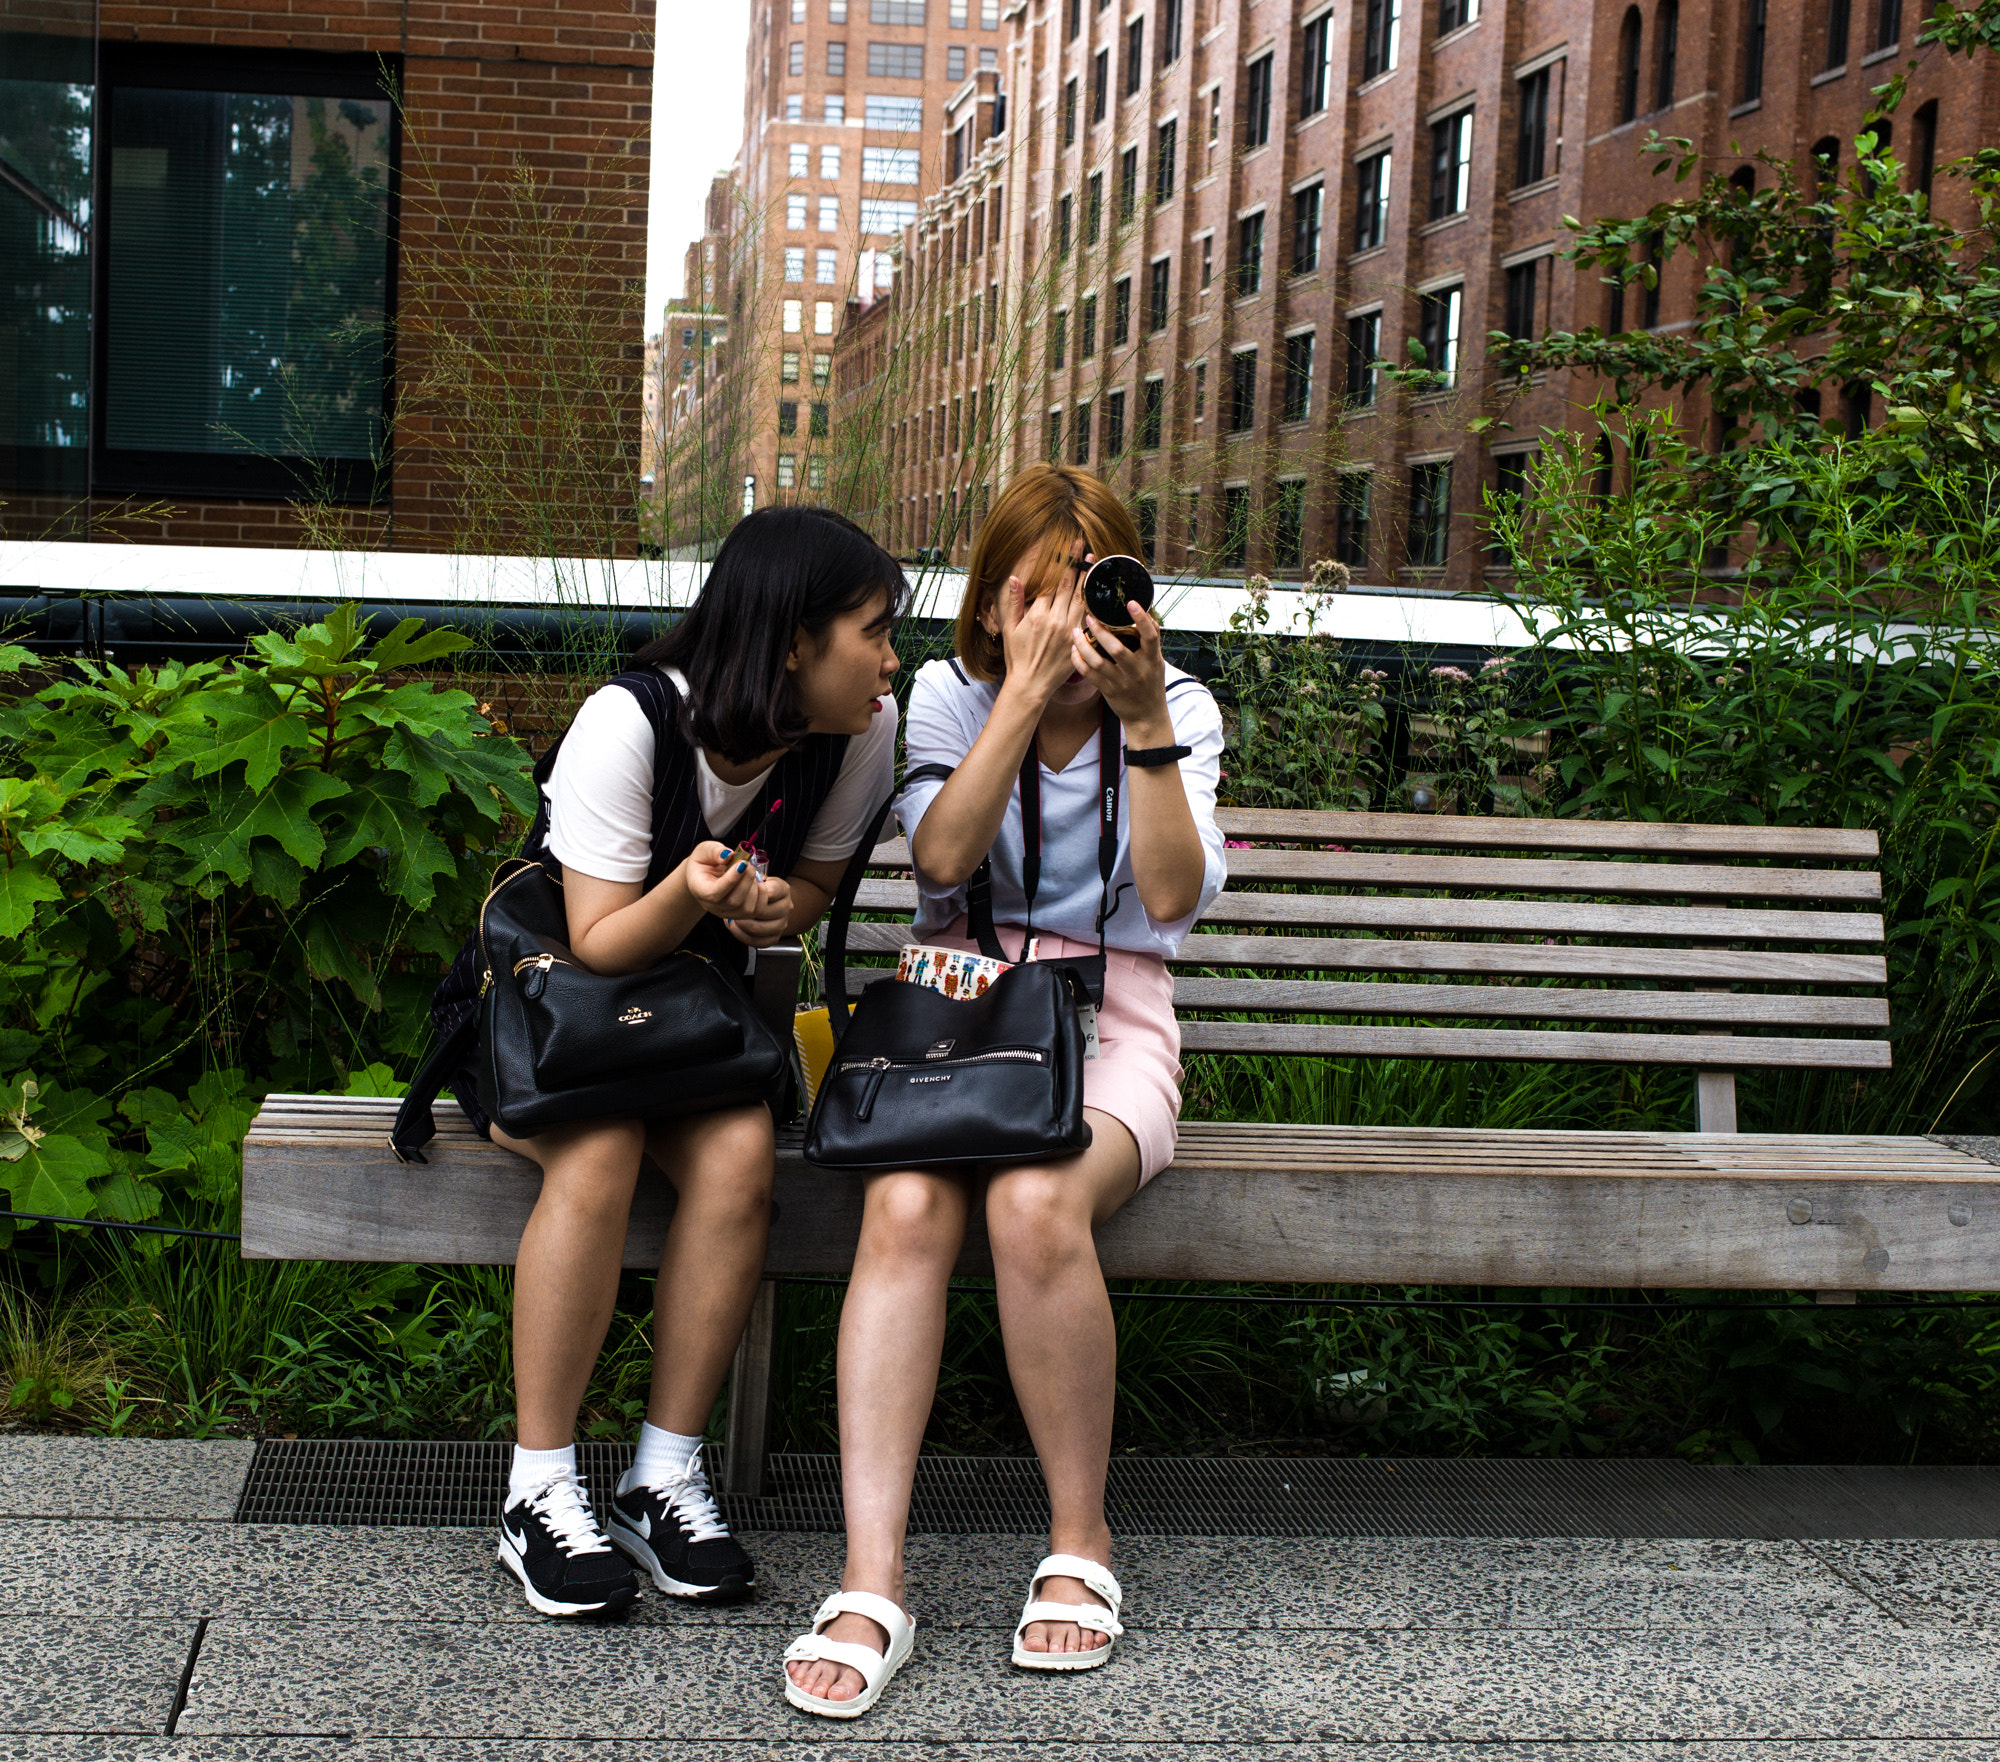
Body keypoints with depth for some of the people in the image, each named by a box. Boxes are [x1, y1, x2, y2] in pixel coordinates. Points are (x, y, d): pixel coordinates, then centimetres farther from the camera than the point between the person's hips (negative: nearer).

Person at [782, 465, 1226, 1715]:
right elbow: (943, 857, -10)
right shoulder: (946, 697, 8)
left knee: (1035, 1204, -35)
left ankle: (1082, 1541, -15)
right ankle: (872, 1584, -32)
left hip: (1108, 1022, -1)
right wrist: (1028, 692, -16)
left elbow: (1174, 895, -8)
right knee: (907, 1206, -33)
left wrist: (1143, 716, -17)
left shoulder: (1180, 708, 7)